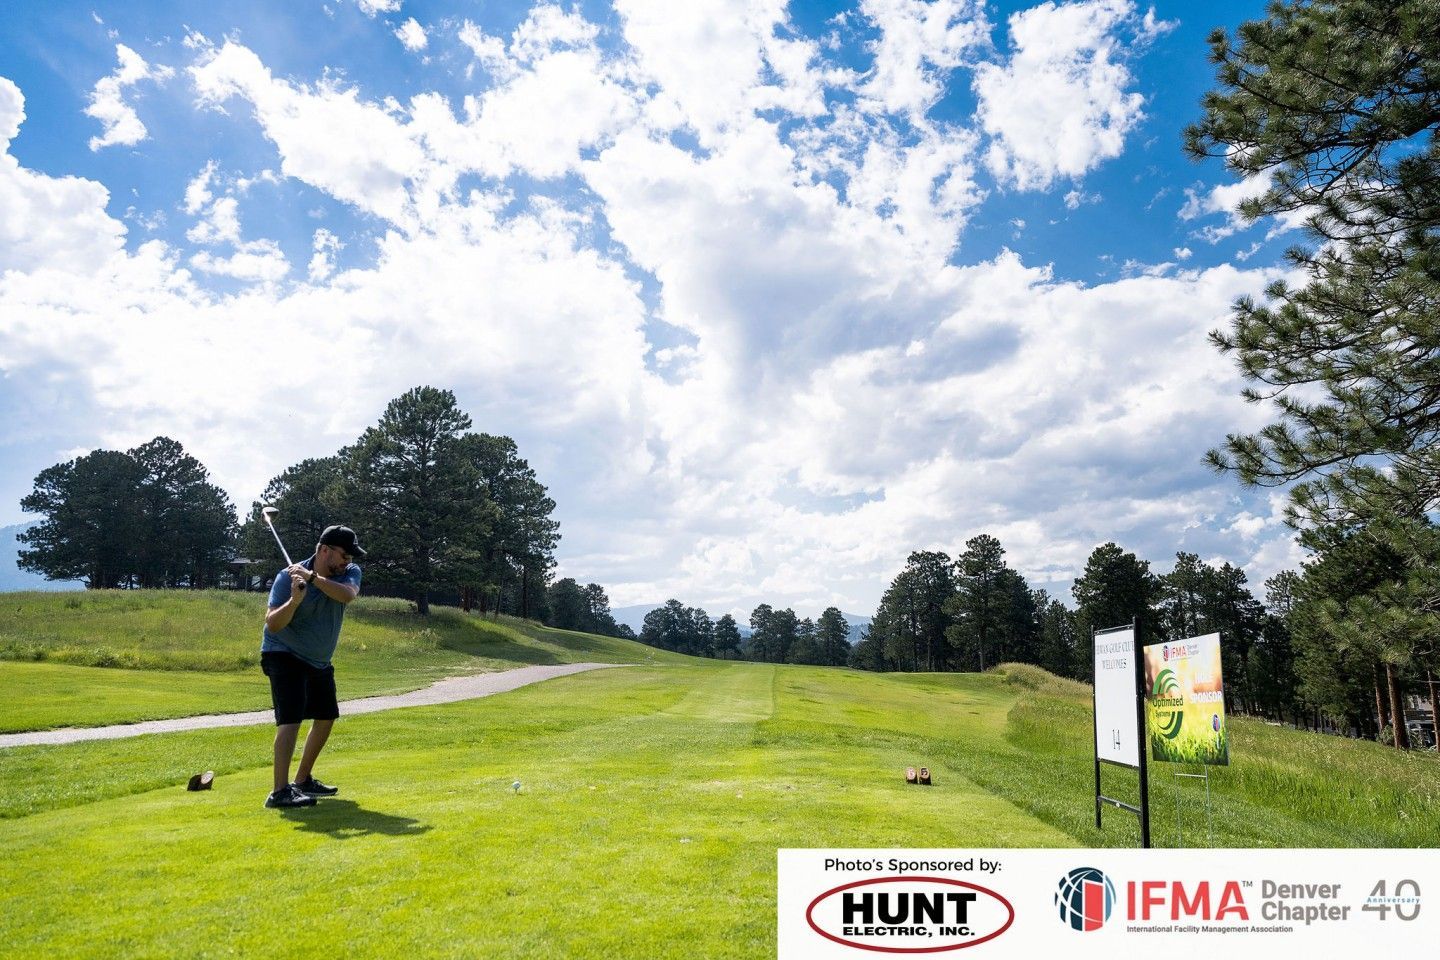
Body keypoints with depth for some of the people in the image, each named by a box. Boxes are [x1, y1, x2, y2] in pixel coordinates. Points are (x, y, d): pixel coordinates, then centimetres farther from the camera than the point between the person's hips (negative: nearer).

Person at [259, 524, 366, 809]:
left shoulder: (350, 572, -8)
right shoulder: (288, 576, -20)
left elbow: (347, 595, -32)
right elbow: (272, 624, -27)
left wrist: (313, 578, -42)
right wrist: (295, 599, -43)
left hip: (319, 661, 7)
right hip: (284, 656, -7)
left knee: (325, 718, 14)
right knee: (291, 718, -20)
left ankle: (303, 780, 29)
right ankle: (280, 791, -21)